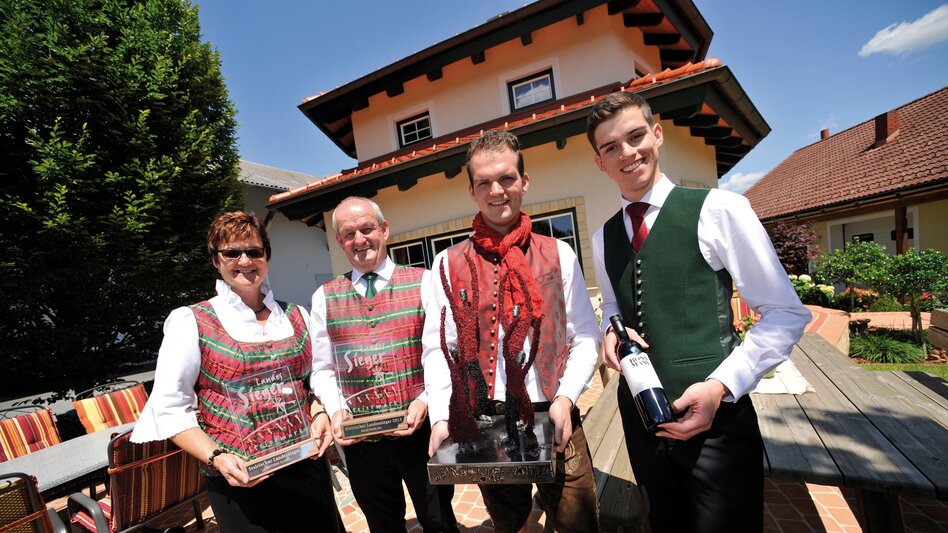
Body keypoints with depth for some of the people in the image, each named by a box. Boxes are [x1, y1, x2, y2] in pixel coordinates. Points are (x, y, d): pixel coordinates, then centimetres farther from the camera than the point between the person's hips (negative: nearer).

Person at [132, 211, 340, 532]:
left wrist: (321, 415, -6)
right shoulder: (190, 322, -5)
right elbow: (170, 409, -5)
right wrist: (216, 457, -16)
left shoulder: (295, 316, 4)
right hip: (239, 482, -3)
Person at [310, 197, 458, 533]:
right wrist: (336, 411, -8)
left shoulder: (423, 283, -4)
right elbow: (323, 369, 6)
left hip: (421, 428, -2)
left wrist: (425, 400, -17)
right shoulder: (324, 298, 4)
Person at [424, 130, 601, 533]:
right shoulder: (449, 264, 0)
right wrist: (441, 418, -11)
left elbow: (585, 337, 0)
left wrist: (565, 398, -12)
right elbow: (437, 349, -2)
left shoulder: (558, 254, 2)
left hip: (554, 421, 0)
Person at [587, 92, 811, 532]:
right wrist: (610, 332, -6)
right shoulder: (603, 239, 5)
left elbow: (785, 314, -8)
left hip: (713, 418, -4)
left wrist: (721, 386, -18)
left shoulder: (717, 209, -10)